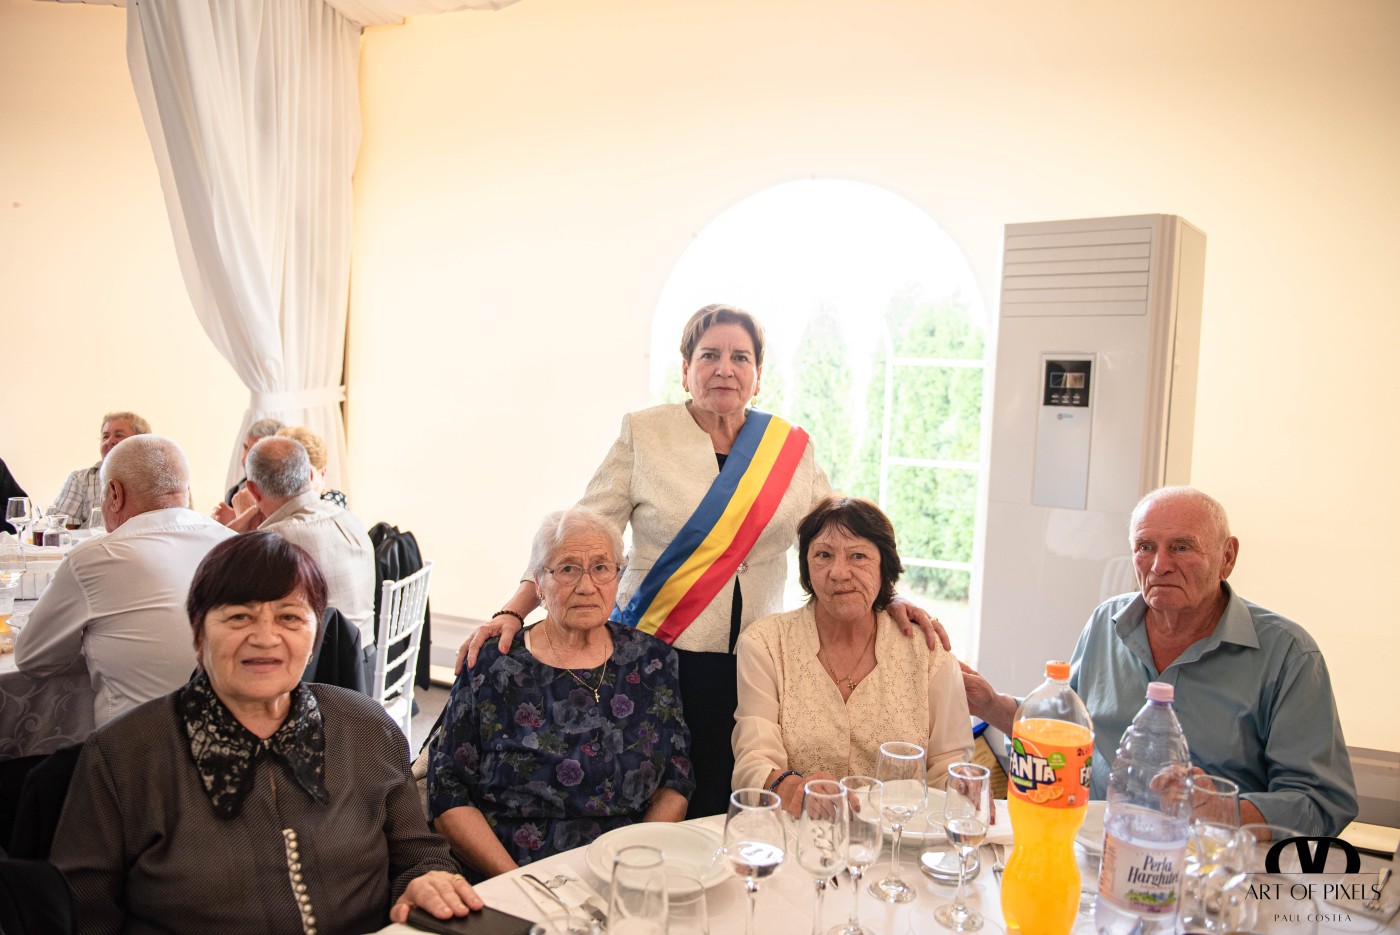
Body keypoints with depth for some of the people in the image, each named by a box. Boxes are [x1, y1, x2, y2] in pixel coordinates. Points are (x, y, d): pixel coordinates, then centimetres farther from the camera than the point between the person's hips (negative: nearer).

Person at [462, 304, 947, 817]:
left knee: (720, 815, 5)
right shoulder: (643, 434, 0)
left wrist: (889, 598, -4)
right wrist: (512, 612, -13)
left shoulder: (792, 447, 6)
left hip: (752, 666, 2)